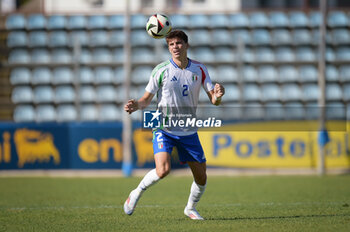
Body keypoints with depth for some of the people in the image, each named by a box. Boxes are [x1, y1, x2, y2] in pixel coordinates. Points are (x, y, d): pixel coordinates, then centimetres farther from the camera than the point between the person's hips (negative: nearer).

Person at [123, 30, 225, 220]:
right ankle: (136, 193, 2)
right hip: (164, 129, -3)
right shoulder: (161, 70, -8)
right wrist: (135, 106, -24)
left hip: (189, 131, 3)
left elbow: (214, 100, 1)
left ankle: (191, 208, 31)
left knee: (201, 178, 3)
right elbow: (147, 99, -2)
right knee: (163, 170, -25)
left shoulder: (199, 70, 1)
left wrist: (217, 96, -23)